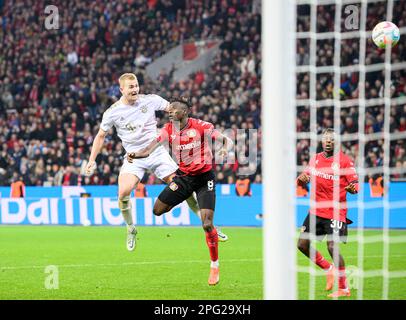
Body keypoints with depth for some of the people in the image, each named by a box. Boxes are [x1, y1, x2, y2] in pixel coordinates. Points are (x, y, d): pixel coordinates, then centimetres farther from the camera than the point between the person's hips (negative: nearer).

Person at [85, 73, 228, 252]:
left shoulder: (150, 100, -2)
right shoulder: (112, 112, -3)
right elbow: (101, 136, 9)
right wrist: (92, 160, 3)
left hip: (156, 152, 1)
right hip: (134, 157, -1)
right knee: (123, 192, -25)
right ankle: (131, 230, -1)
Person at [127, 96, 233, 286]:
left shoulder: (202, 127, -15)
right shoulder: (169, 129, -4)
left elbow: (226, 140, -12)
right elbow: (152, 147, -14)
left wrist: (225, 149, -36)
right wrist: (136, 155, -34)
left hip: (204, 177, -4)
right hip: (183, 176, 5)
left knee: (207, 224, -15)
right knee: (158, 210, -5)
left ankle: (215, 265, 4)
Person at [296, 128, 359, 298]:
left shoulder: (344, 160, -7)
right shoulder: (315, 158, 9)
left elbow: (355, 184, -9)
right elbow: (305, 177, 18)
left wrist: (352, 188, -32)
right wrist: (302, 179, -6)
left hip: (335, 212, -6)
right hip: (316, 211, 6)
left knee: (333, 248, -14)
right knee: (302, 244, 4)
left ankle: (344, 289, -2)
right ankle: (328, 268, 26)